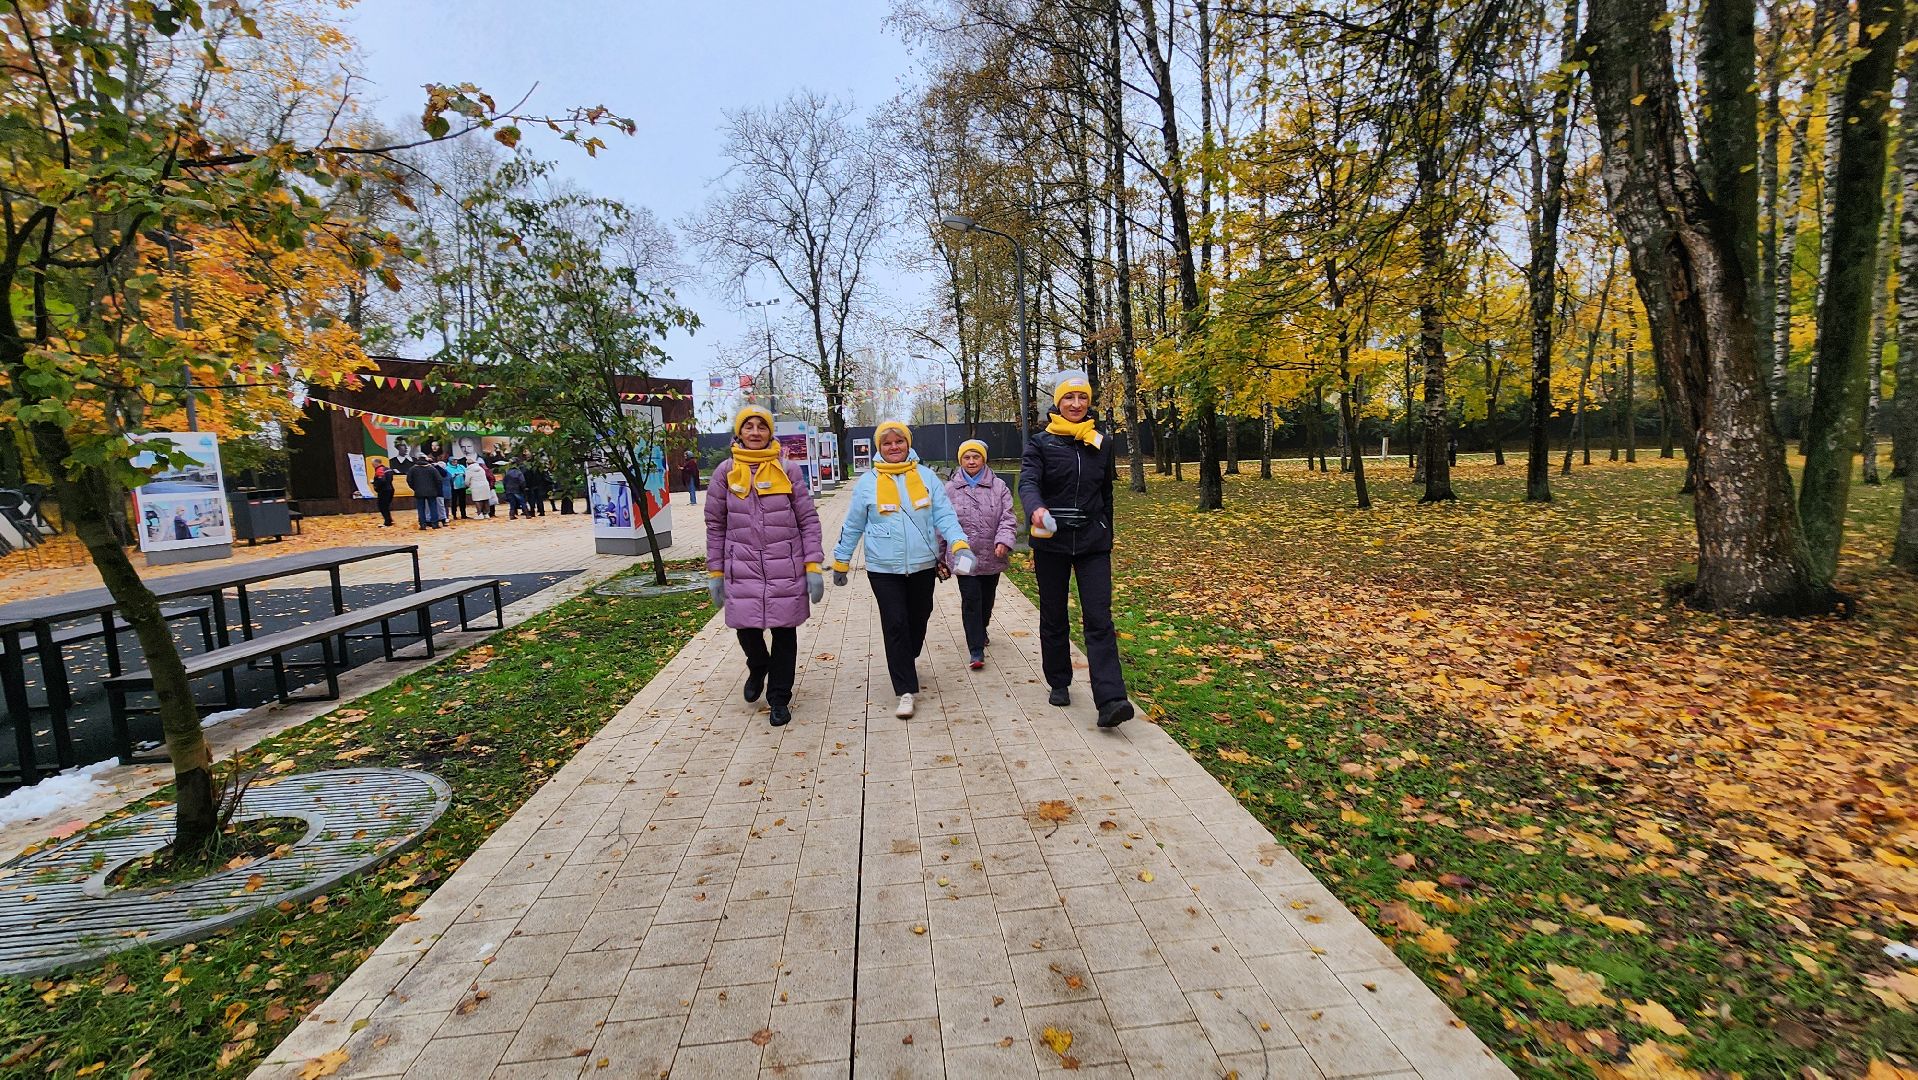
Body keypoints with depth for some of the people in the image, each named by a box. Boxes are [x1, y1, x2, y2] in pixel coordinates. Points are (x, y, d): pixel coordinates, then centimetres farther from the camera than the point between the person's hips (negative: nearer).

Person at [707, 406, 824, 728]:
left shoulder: (788, 469, 2)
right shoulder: (726, 471, 5)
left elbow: (808, 520, 2)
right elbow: (715, 525, 8)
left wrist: (813, 566, -4)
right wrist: (715, 572, 6)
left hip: (786, 568, 0)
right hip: (742, 569, 1)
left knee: (784, 632, 5)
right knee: (747, 629, 0)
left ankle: (779, 698, 24)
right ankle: (758, 668, 36)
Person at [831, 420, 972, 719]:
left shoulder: (926, 476, 2)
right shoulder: (867, 482, 0)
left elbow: (945, 515, -3)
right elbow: (853, 526, 7)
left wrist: (959, 544, -18)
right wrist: (841, 561, 10)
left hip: (923, 565, 2)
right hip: (884, 568, -2)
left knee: (919, 617, 17)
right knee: (895, 625, -6)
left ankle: (909, 658, 47)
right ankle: (906, 691, 2)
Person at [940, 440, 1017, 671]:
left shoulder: (999, 487, 1)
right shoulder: (950, 489, 1)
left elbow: (1008, 518, -2)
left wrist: (1004, 541, -21)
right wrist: (940, 557, 9)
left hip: (992, 557, 2)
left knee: (987, 598, 16)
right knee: (971, 600, -7)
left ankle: (981, 630, 44)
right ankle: (976, 650, -3)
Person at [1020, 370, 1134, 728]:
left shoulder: (1101, 444, 8)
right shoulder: (1041, 443, -2)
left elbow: (1106, 496, 16)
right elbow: (1028, 482, -19)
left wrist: (1106, 538, 18)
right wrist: (1036, 509, -41)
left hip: (1092, 544, 1)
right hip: (1051, 542, -1)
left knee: (1099, 621, -8)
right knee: (1053, 618, 11)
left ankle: (1110, 701, -12)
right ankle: (1059, 683, 29)